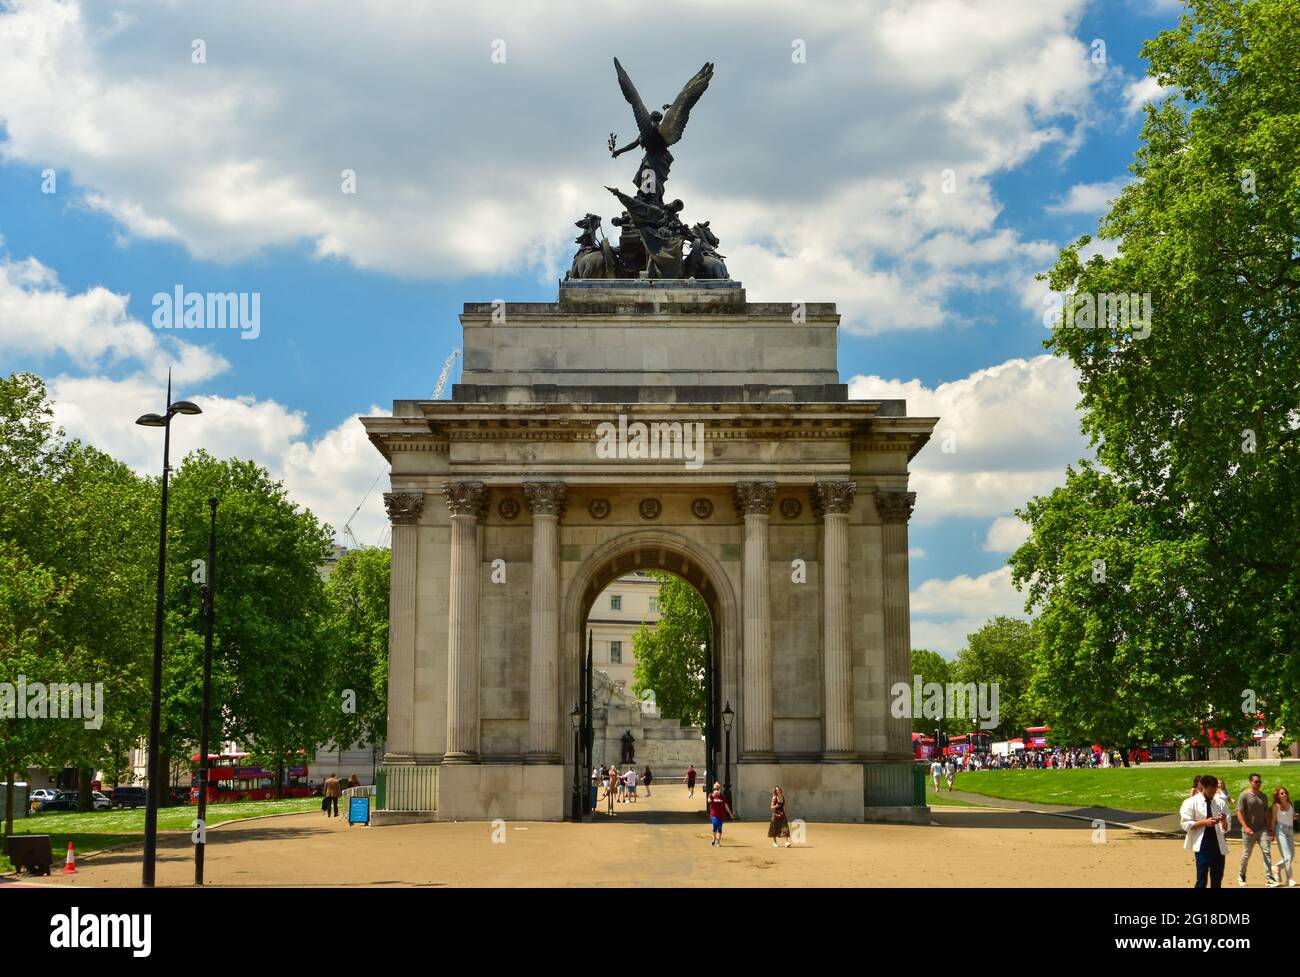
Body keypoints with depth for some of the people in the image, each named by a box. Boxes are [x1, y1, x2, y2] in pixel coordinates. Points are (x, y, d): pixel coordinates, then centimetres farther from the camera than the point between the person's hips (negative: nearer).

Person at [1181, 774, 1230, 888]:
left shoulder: (1220, 803, 6)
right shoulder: (1191, 803, -3)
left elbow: (1226, 829, 8)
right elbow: (1186, 825, -8)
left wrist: (1224, 821, -14)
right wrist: (1204, 822, -17)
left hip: (1219, 847, 4)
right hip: (1202, 848, -4)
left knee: (1217, 882, 10)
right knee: (1201, 881, -4)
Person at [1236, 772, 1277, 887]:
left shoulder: (1263, 796, 10)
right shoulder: (1244, 796, -7)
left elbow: (1266, 812, 16)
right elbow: (1239, 812, -12)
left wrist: (1267, 827, 11)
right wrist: (1246, 827, -21)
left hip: (1262, 829, 4)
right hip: (1249, 831, -4)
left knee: (1267, 852, -9)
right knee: (1246, 855, 7)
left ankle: (1269, 879, -11)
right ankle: (1241, 876, 27)